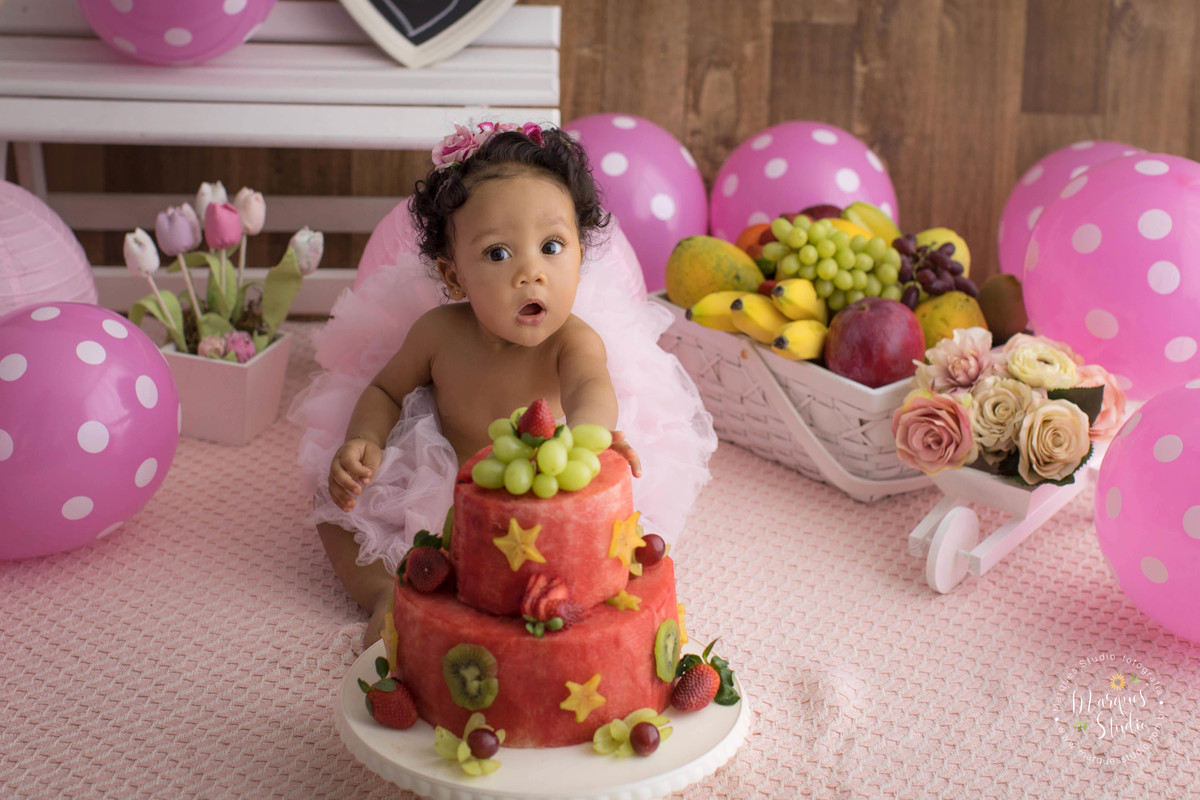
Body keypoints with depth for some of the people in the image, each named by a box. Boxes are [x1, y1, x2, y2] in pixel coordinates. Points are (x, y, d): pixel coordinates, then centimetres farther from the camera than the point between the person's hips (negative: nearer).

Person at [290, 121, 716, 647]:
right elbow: (386, 391, 2)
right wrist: (363, 442, -21)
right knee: (335, 496, -2)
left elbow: (591, 387, -50)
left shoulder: (574, 342, -26)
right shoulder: (439, 331, -17)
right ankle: (385, 593, -4)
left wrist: (586, 431, -76)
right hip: (441, 496, 3)